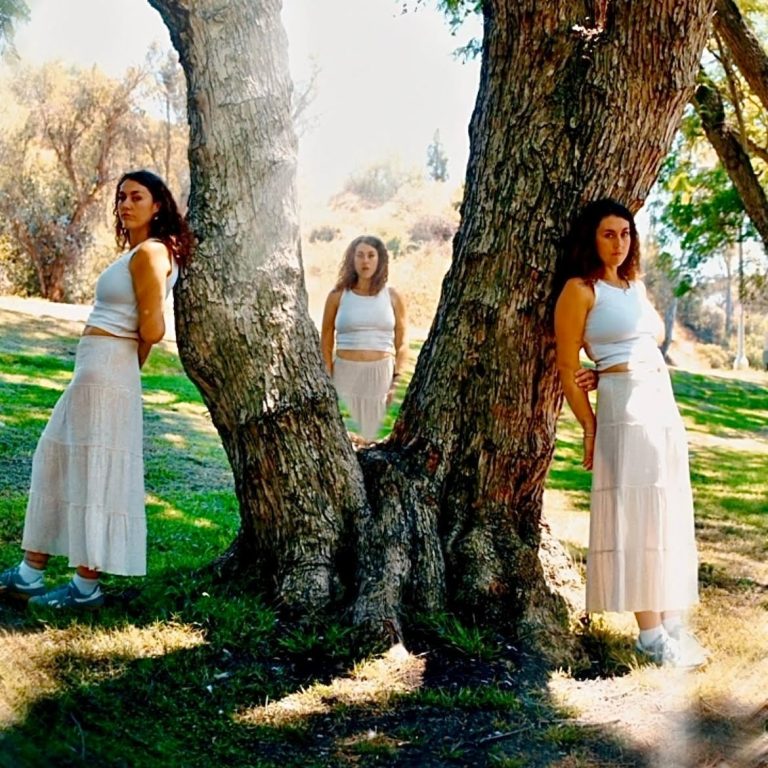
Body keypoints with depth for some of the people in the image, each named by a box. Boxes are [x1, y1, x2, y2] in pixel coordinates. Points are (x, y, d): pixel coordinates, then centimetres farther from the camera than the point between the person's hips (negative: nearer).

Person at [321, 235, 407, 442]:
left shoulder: (392, 297, 6)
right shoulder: (338, 296, 3)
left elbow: (402, 344, 8)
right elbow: (326, 344, 5)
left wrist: (397, 380, -1)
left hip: (381, 374, 1)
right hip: (345, 373, -1)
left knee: (376, 436, 3)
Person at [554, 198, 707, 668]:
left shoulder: (635, 285, 17)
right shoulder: (581, 289, -4)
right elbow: (567, 368, -7)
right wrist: (589, 425, -10)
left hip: (664, 403, 8)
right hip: (625, 406, -8)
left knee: (670, 514, 9)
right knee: (638, 514, -7)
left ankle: (672, 623, 16)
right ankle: (651, 633, -2)